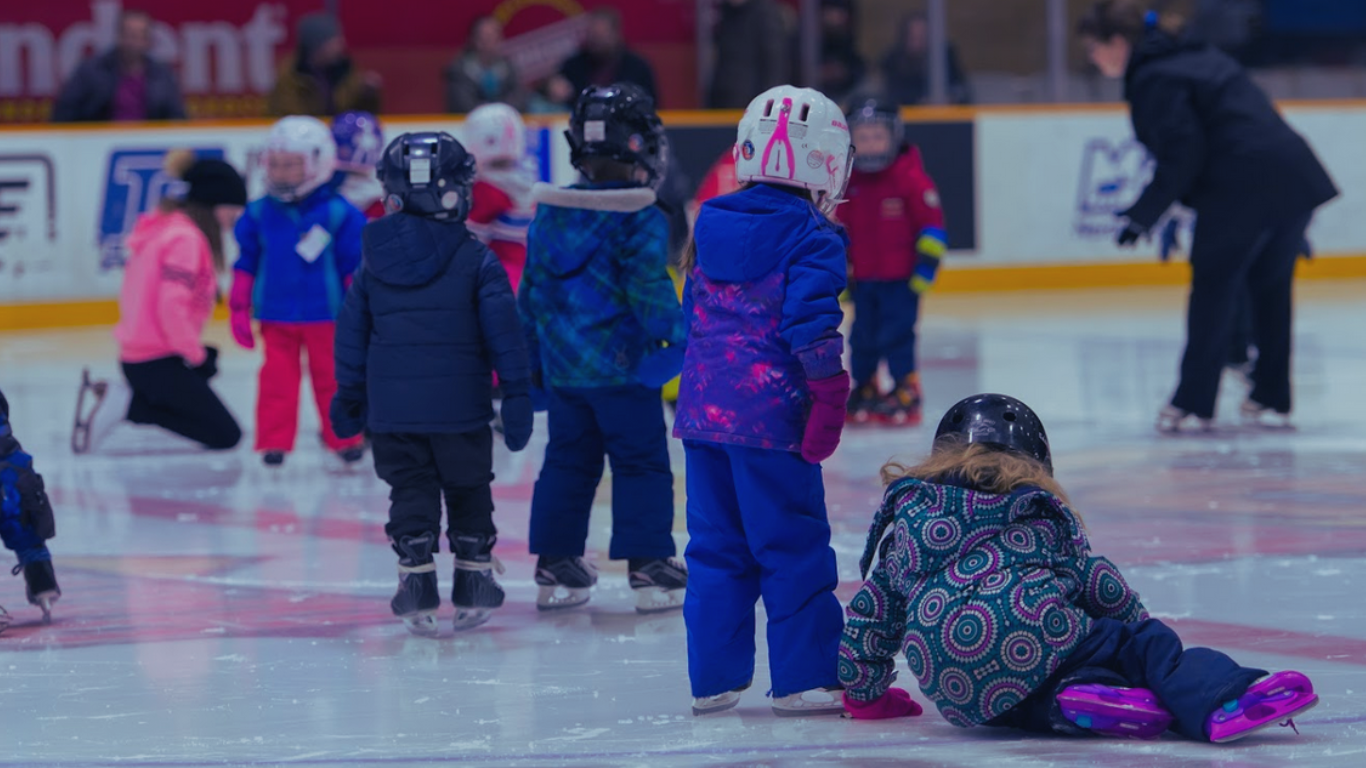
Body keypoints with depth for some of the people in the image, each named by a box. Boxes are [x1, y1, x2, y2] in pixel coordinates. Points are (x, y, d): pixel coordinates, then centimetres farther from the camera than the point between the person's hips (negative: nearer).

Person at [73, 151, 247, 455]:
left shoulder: (163, 227, 13)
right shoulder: (185, 239, -18)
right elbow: (172, 306, -26)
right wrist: (195, 353, -11)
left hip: (137, 348, 9)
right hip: (158, 361, -9)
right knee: (226, 436, -5)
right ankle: (125, 402, -10)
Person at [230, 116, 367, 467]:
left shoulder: (339, 215, -8)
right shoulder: (258, 214, 0)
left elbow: (357, 267, -2)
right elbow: (245, 266, 8)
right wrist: (240, 309, 7)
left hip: (325, 317, -2)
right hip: (276, 318, 2)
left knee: (332, 376, 9)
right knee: (278, 379, -1)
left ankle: (343, 437, 24)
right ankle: (274, 441, 6)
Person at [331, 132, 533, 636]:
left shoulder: (373, 260, 4)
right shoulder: (476, 261, -5)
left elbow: (352, 334, 10)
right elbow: (503, 331, -7)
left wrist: (349, 396, 20)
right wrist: (516, 395, -2)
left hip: (392, 407, 2)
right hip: (460, 404, -1)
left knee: (411, 490, 10)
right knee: (468, 490, 13)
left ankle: (417, 579, -2)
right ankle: (473, 587, 17)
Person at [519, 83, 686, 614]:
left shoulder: (549, 212, 6)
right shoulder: (640, 220, -14)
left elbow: (531, 291, 12)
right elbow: (647, 289, -19)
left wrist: (534, 359, 20)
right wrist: (678, 331, -8)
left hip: (561, 366, 6)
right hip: (622, 366, -6)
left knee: (567, 460, 14)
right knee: (642, 462, 2)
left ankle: (556, 567, 16)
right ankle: (649, 567, 1)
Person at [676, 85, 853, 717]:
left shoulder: (711, 227, 13)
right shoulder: (811, 238, -9)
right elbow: (811, 325, -17)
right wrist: (828, 399, -15)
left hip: (703, 406, 7)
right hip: (771, 413, -7)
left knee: (716, 544, 12)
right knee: (794, 548, 0)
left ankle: (712, 679, 13)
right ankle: (805, 680, 3)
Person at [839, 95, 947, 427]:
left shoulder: (911, 179, -11)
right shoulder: (849, 184, 6)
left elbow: (932, 226, -9)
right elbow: (841, 229, 18)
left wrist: (925, 268, -12)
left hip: (901, 278, -6)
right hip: (864, 278, 6)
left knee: (897, 335, -7)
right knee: (863, 337, 10)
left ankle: (907, 394, 3)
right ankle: (864, 392, 23)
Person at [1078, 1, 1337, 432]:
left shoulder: (1153, 80, -6)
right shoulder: (1200, 58, 23)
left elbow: (1183, 153, -14)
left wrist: (1144, 214, -8)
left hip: (1243, 188, -9)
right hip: (1297, 177, 9)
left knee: (1213, 288, 1)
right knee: (1269, 289, 18)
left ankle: (1194, 403, 5)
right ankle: (1272, 400, 22)